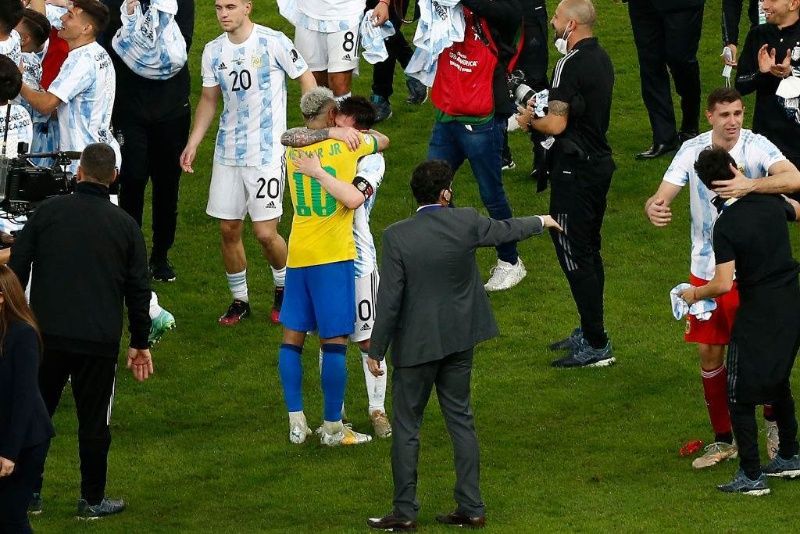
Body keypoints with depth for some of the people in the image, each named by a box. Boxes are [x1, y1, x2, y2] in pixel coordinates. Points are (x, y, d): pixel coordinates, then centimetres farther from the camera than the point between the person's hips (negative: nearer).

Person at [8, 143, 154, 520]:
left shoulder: (47, 212, 0)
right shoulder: (125, 226, 2)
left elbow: (16, 270, 1)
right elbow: (139, 289, 6)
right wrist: (139, 343, 16)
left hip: (46, 334, 0)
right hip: (100, 340, 0)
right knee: (94, 420, 8)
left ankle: (28, 492, 17)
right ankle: (92, 500, 14)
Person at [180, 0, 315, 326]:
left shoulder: (274, 43, -10)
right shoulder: (213, 51, 5)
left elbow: (305, 80, -1)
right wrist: (193, 143, 8)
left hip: (267, 152, -5)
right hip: (227, 152, 5)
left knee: (266, 233, -8)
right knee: (229, 229, 6)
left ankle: (284, 288, 21)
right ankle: (239, 301, 22)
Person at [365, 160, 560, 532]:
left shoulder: (397, 237, -17)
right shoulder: (465, 223, -8)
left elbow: (389, 300, -15)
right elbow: (505, 230, 13)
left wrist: (376, 351, -6)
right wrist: (541, 222, 34)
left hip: (416, 345, -4)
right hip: (460, 340, 4)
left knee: (406, 427, 6)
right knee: (460, 420, 14)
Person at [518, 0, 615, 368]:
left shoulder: (571, 65, -21)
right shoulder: (601, 59, 9)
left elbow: (557, 124, -24)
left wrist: (529, 121, -5)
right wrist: (543, 111, 14)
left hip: (575, 169, -10)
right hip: (599, 161, 10)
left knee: (574, 254, -4)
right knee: (589, 250, 18)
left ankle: (597, 345, -3)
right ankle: (589, 331, 27)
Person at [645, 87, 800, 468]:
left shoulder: (756, 147, -14)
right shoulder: (692, 150, -4)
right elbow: (663, 196, -6)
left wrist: (749, 185, -46)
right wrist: (653, 208, -31)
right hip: (705, 269, 3)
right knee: (709, 353, 6)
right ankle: (723, 439, 20)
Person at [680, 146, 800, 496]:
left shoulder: (726, 225, -19)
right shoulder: (771, 202, -2)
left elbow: (723, 284, -21)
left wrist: (695, 293, -2)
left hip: (757, 316, -7)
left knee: (740, 395, 3)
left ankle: (751, 476, 3)